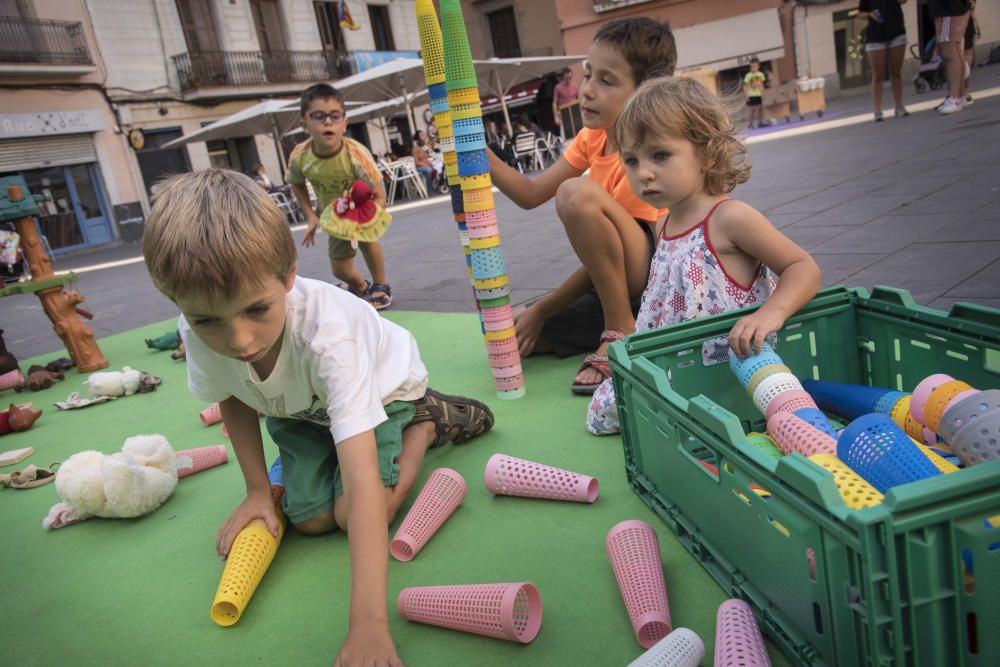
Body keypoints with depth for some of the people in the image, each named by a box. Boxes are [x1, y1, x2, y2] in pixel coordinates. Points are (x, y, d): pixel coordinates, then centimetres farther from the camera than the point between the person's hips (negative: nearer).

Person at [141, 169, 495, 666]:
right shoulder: (199, 335, -30)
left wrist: (368, 623, -57)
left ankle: (424, 422, 5)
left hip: (379, 386, -4)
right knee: (310, 518, -8)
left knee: (356, 512, -19)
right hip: (297, 406, 4)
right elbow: (233, 399, -3)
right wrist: (257, 490, -6)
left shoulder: (325, 333, -47)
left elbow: (363, 480, -52)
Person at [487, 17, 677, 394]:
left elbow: (609, 250, -18)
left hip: (655, 286, -8)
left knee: (577, 193, -31)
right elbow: (531, 194, 3)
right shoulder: (593, 138, 4)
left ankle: (621, 333, -18)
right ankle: (624, 324, 4)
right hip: (607, 289, 8)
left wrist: (542, 310, -13)